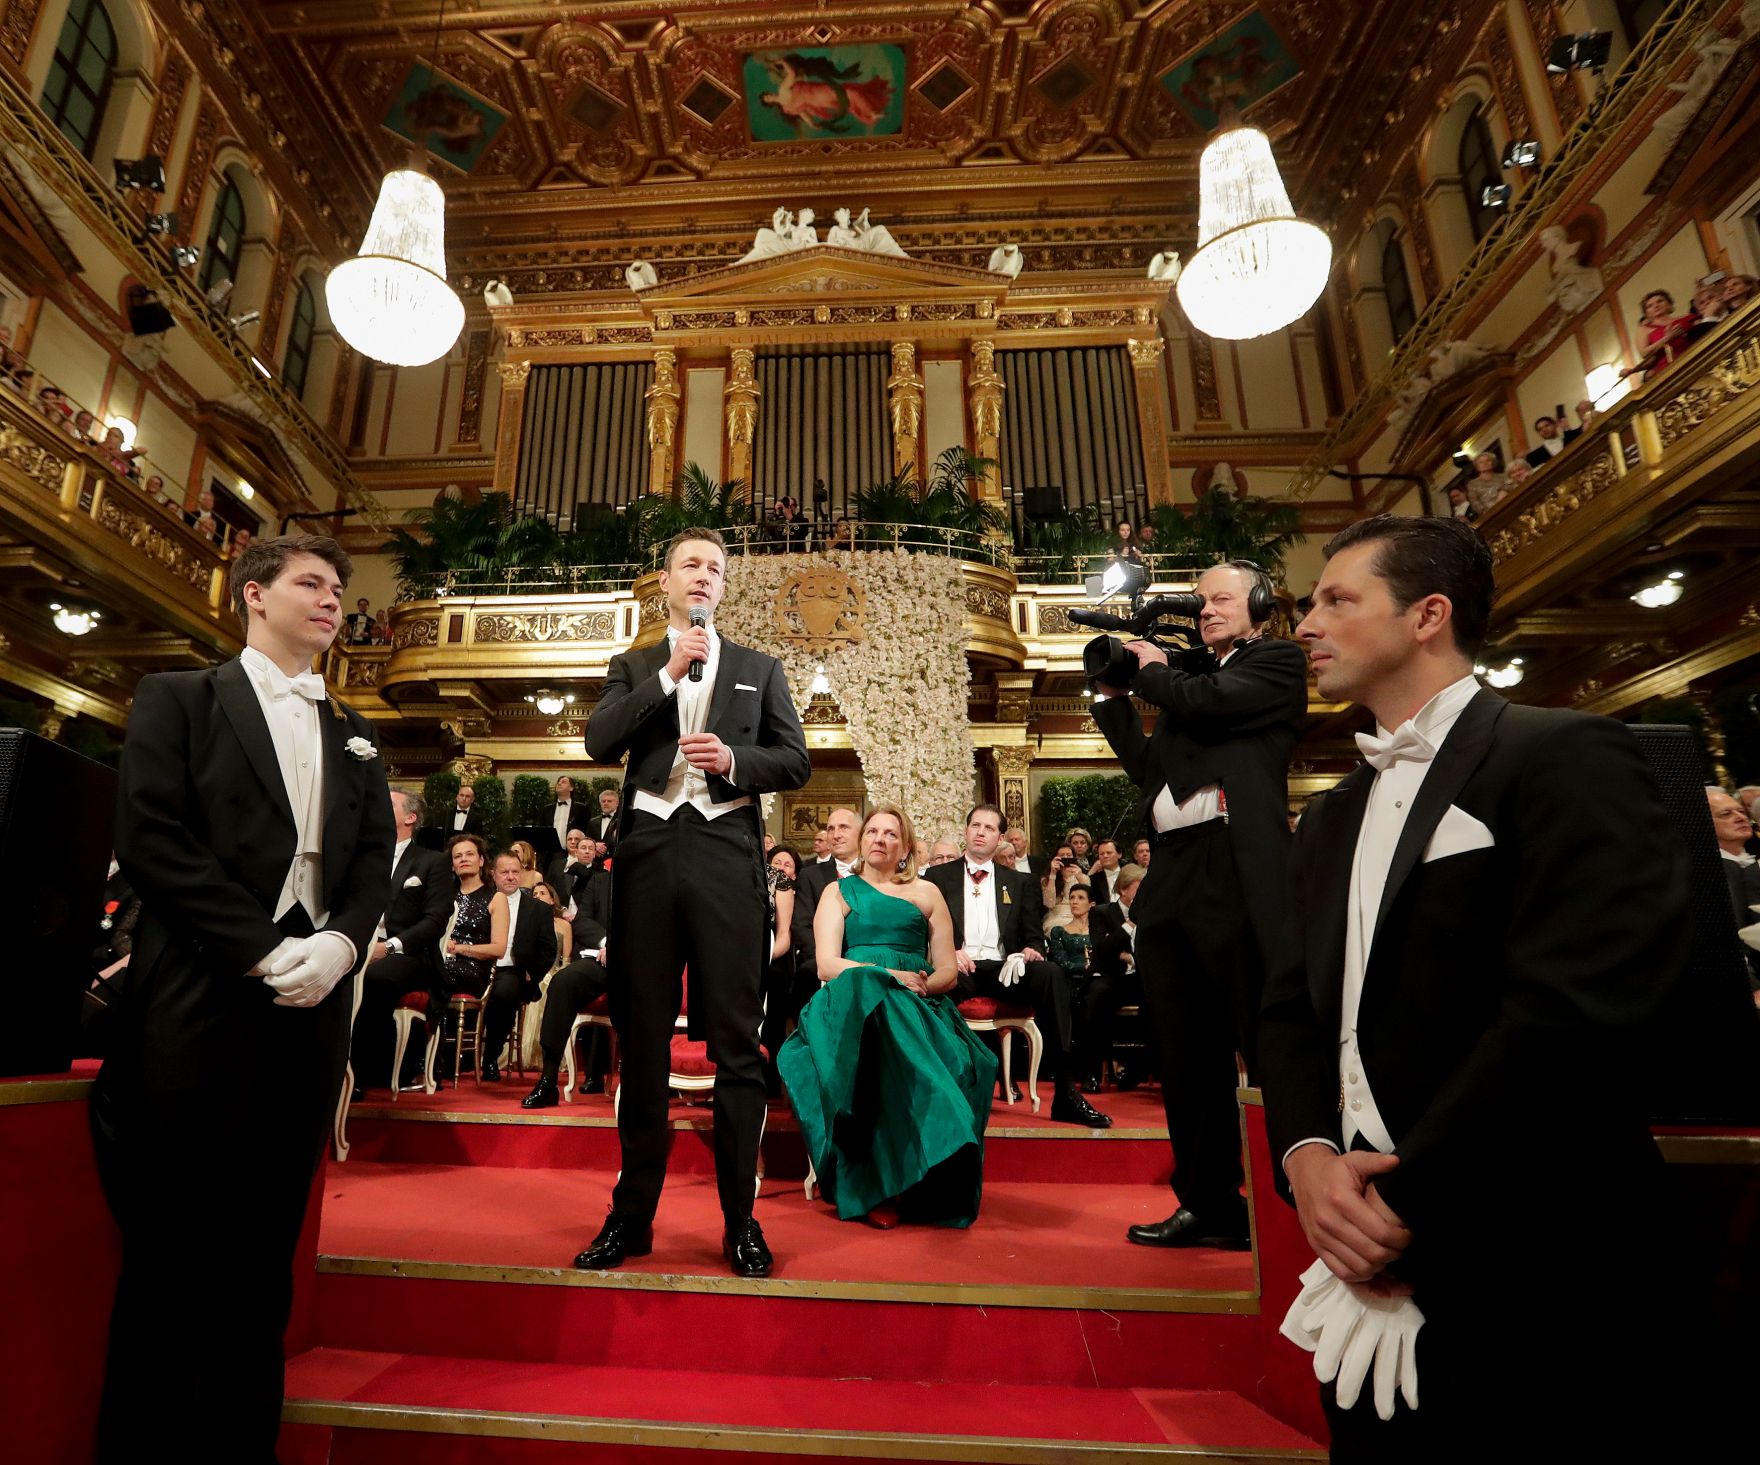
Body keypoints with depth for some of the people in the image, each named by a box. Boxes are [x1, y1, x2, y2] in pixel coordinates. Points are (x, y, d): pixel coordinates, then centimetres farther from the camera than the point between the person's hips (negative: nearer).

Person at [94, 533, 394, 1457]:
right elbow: (151, 838, -6)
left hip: (312, 1005, 4)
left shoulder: (353, 737, 18)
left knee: (264, 1249, 10)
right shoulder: (178, 698, 6)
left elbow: (374, 859, 10)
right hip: (199, 1000, -4)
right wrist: (262, 951, -14)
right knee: (170, 1243, 4)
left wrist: (340, 943, -9)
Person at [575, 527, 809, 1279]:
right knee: (642, 1040, 9)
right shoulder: (633, 666, 16)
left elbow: (795, 761, 7)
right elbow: (598, 742, -1)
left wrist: (734, 758, -11)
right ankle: (632, 1214, 22)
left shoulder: (759, 668, 14)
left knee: (736, 1042, 0)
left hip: (726, 857, -1)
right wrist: (668, 673, -6)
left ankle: (741, 1219, 13)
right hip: (647, 853, 2)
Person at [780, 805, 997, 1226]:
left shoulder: (927, 893, 20)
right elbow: (828, 964, 1)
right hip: (856, 1006, -2)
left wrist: (921, 986, -10)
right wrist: (887, 975, -14)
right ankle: (878, 1187, -28)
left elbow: (948, 972, 14)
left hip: (917, 1009, 2)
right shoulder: (839, 892, 17)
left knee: (951, 1063, -34)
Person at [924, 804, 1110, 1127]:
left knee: (1051, 973, -30)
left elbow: (1034, 937, 17)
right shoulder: (938, 876, 15)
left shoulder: (1020, 882, 21)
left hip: (1003, 969, 2)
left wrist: (1031, 951, -9)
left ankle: (1065, 1093, -30)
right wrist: (949, 952, -14)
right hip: (959, 968, -2)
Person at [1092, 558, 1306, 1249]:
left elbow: (1209, 704, -13)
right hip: (1172, 879, 8)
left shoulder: (1277, 662, 5)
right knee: (1186, 1057, 12)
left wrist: (1151, 670, 6)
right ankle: (1208, 1206, 24)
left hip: (1237, 874, -7)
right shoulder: (1191, 673, 24)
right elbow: (1149, 768, 21)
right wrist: (1111, 694, 17)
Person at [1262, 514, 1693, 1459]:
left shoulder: (1566, 759, -10)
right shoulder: (1330, 820, 13)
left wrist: (1406, 1203, -19)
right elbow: (1293, 1004, 9)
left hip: (1530, 1274, -6)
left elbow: (1581, 1007, -23)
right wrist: (1308, 1155, -9)